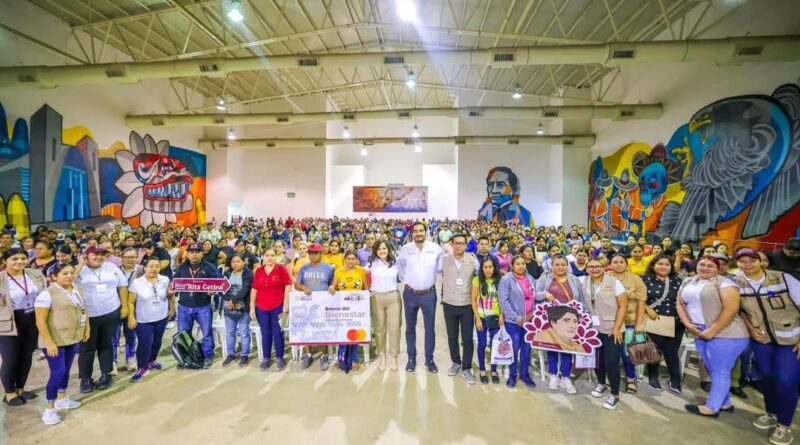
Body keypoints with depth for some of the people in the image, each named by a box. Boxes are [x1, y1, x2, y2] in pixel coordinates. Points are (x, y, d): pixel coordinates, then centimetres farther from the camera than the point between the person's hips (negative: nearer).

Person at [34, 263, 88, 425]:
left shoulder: (78, 289, 4)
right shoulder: (47, 293, -17)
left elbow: (83, 310, 15)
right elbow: (40, 320, -17)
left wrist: (87, 329, 10)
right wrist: (49, 342, -19)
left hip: (73, 338, 6)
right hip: (55, 341, -6)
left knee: (66, 370, 18)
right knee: (57, 373, -5)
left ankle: (62, 399, 34)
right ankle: (49, 409, 11)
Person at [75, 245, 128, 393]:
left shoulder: (112, 268, 3)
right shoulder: (80, 270, -3)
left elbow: (122, 286, 7)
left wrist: (124, 306, 2)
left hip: (111, 313, 2)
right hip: (88, 316, -2)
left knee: (106, 345, 13)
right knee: (87, 348, 8)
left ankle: (106, 375, 25)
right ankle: (85, 379, 22)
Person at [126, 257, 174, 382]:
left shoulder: (165, 280, -4)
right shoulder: (137, 283, -11)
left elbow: (171, 296, 8)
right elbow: (130, 302, -7)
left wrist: (172, 309, 4)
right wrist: (131, 318, -11)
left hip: (161, 318, 3)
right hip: (143, 321, -3)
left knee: (157, 342, 17)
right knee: (144, 345, -3)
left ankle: (152, 361, 39)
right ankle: (142, 368, 17)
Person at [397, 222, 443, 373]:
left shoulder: (436, 248, -8)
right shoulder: (405, 249, -6)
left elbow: (442, 266, 8)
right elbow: (399, 266, 12)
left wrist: (434, 278, 3)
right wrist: (405, 279, 5)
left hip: (429, 294, 0)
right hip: (410, 294, 1)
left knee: (430, 329, 11)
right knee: (410, 328, 14)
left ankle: (429, 359, 28)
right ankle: (411, 358, 30)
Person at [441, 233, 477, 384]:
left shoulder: (473, 261, -5)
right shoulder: (444, 259, -6)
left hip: (467, 305, -1)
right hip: (449, 304, 1)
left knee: (467, 338, 5)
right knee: (452, 336, 15)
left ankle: (466, 368, 20)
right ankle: (456, 362, 35)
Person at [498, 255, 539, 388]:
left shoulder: (530, 279, 9)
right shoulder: (506, 279, -10)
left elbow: (534, 297, 15)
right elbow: (503, 301, -15)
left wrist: (533, 312, 0)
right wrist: (516, 317, -16)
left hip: (529, 320, 5)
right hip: (514, 321, -5)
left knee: (526, 348, 14)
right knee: (514, 348, 6)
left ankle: (524, 373, 31)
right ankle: (512, 374, 24)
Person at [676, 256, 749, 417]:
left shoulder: (724, 283, -9)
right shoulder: (688, 283, 11)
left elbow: (731, 309, -16)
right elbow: (680, 304, 12)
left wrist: (712, 331, -17)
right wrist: (688, 324, -2)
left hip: (725, 333, -6)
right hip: (700, 334, 7)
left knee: (720, 371, 3)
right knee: (714, 370, 17)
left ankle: (711, 408, 13)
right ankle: (725, 403, 32)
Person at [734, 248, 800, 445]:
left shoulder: (783, 278, -16)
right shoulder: (736, 283, -9)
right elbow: (740, 309, 6)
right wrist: (751, 328, -5)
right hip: (761, 339, 3)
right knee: (766, 377, 10)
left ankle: (784, 425, 14)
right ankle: (771, 414, 33)